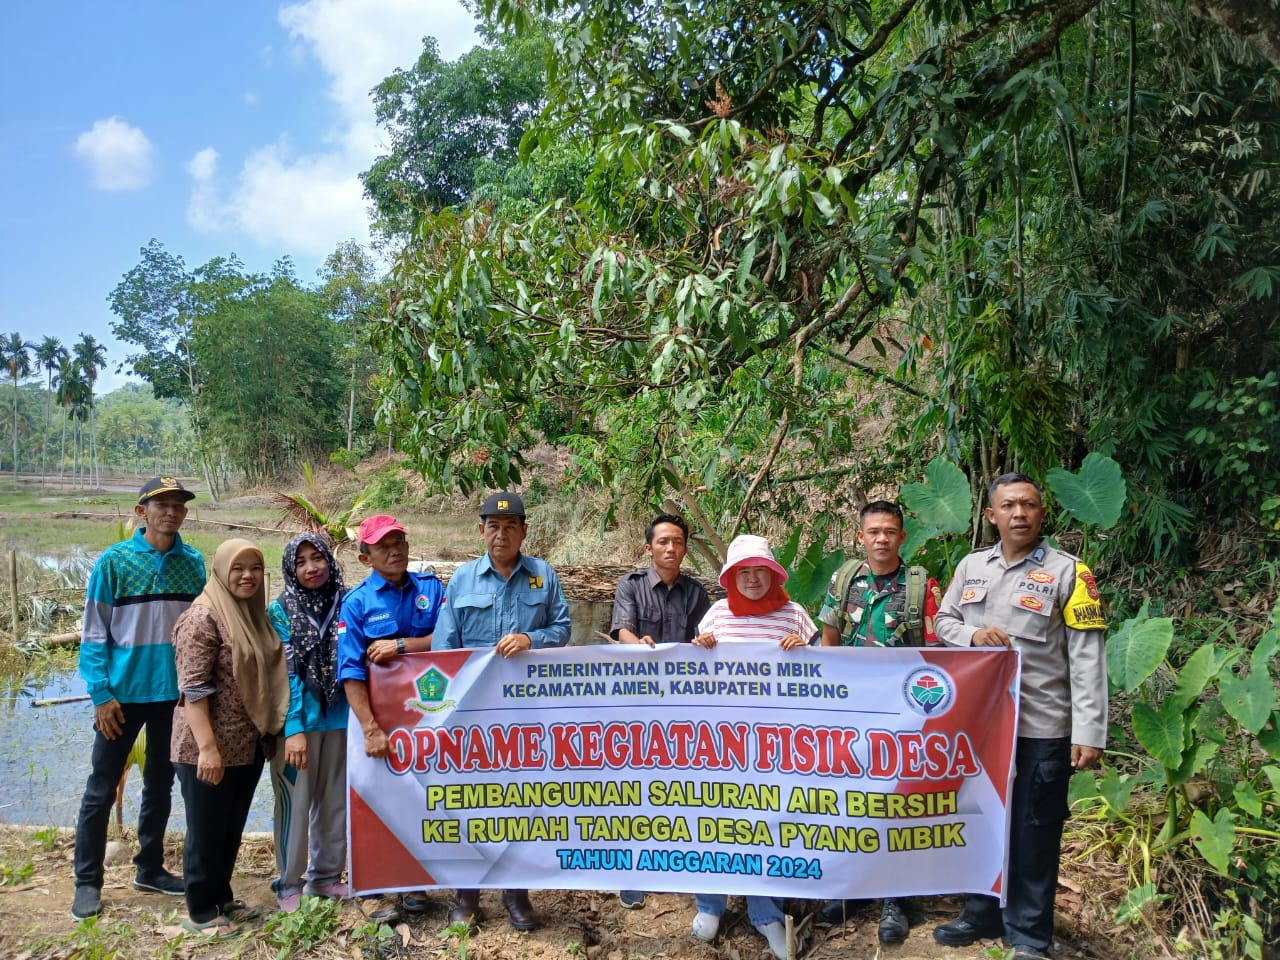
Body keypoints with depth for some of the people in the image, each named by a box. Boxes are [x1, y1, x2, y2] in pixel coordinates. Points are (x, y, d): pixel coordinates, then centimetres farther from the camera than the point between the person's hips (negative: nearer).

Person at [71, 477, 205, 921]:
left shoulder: (194, 563, 0)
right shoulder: (114, 561, -8)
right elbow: (94, 633, -7)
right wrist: (100, 693, -12)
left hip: (175, 694, 3)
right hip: (123, 694, -3)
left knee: (160, 787, 15)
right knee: (101, 790, 5)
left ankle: (150, 869, 30)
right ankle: (87, 881, 18)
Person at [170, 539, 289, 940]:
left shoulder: (254, 615, 9)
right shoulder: (204, 617, -16)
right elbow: (193, 687, -20)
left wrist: (267, 733, 14)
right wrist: (208, 747, -23)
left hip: (248, 745, 8)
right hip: (209, 748, -8)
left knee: (232, 829, 18)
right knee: (207, 831, 6)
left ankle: (222, 897, 34)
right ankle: (201, 912, 20)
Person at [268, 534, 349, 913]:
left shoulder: (346, 605, 3)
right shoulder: (280, 611, -4)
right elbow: (284, 673, -9)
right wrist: (294, 729, -16)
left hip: (340, 719, 3)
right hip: (298, 721, -3)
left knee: (335, 801, 12)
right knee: (295, 803, 2)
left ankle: (326, 877, 28)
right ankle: (289, 885, 18)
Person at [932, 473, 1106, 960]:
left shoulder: (1067, 571, -6)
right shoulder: (971, 566, 7)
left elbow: (1086, 658, -10)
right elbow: (943, 622, 13)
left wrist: (1089, 732, -14)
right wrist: (972, 635, -10)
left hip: (1041, 727, -4)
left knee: (1033, 832, 7)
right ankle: (981, 915, 34)